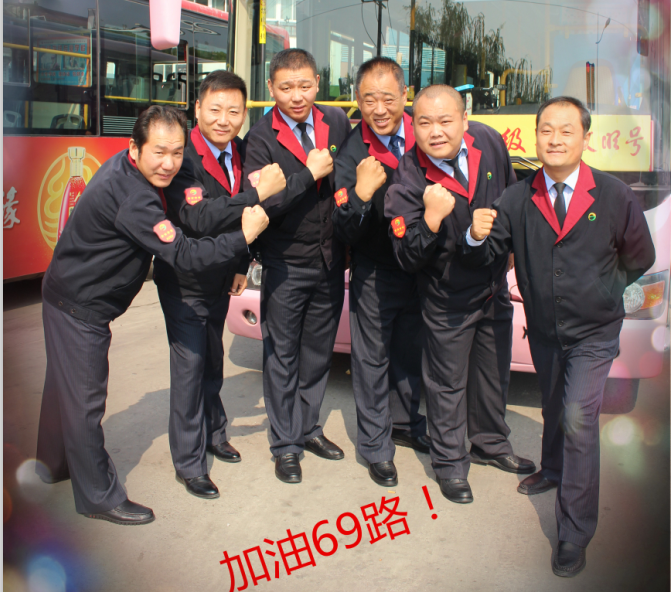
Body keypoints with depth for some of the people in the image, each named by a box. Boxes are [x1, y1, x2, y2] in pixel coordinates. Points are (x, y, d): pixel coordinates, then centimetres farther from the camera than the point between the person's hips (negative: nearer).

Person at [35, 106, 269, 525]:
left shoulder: (125, 169, 1)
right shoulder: (131, 198, -30)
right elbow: (185, 256, -32)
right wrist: (245, 236, -28)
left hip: (69, 297, 10)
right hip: (79, 307, -10)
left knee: (66, 386, 25)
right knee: (85, 400, 1)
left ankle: (55, 464, 45)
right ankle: (99, 496, 15)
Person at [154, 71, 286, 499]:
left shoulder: (239, 154, -1)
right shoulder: (184, 157, -23)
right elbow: (198, 220, -37)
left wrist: (242, 266, 6)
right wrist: (259, 193, -37)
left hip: (219, 281, 7)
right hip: (184, 283, -6)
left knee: (213, 362, 21)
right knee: (189, 367, 0)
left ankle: (214, 435, 41)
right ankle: (189, 463, 16)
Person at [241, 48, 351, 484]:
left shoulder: (338, 122, 2)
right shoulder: (261, 138, -11)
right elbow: (258, 204, -22)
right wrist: (310, 174, -22)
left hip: (331, 263, 4)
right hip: (286, 267, -4)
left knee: (319, 352, 16)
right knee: (282, 357, 8)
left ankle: (308, 428, 35)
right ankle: (285, 445, 22)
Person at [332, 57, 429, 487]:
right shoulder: (351, 155, -17)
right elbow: (346, 234, -20)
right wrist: (361, 194, -37)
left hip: (422, 269, 3)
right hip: (375, 274, -3)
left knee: (412, 352, 20)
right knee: (373, 359, 9)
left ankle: (407, 424, 44)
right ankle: (376, 446, 27)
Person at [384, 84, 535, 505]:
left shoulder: (489, 142, -13)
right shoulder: (407, 183, -26)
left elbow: (512, 197, 7)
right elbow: (408, 259, -27)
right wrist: (431, 218, -41)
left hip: (495, 289, 5)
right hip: (448, 301, -5)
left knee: (495, 374, 21)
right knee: (448, 384, 10)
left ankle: (491, 445, 46)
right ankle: (451, 463, 32)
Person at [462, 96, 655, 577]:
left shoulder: (615, 197, -11)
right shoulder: (518, 199, -7)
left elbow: (639, 257, 4)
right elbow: (487, 255, -11)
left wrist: (602, 292, -1)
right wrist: (478, 236, -32)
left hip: (593, 333, -3)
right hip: (543, 329, 3)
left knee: (579, 420, -11)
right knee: (554, 408, 23)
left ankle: (575, 536, 2)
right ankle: (553, 469, 52)